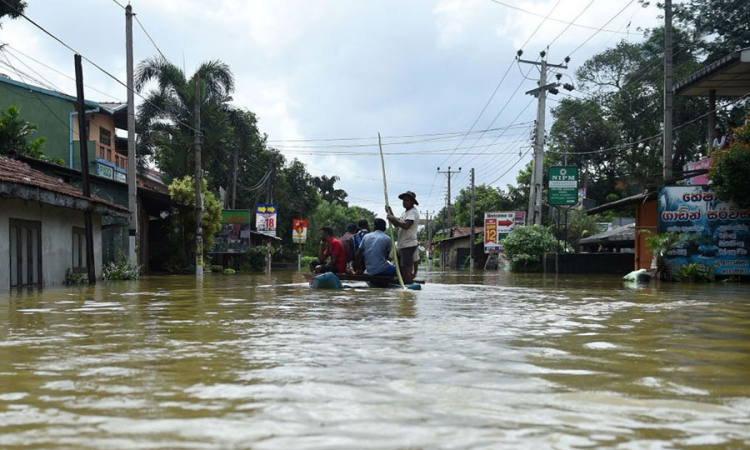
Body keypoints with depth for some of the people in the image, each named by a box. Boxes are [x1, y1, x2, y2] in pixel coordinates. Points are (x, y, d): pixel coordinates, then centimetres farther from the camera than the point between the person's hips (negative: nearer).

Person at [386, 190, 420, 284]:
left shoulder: (413, 212, -12)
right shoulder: (405, 212, 21)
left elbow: (406, 225, -25)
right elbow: (397, 224, 23)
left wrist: (394, 219, -19)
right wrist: (390, 213, 13)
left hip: (408, 244, -10)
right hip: (402, 244, 10)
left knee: (407, 267, -13)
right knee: (401, 267, 13)